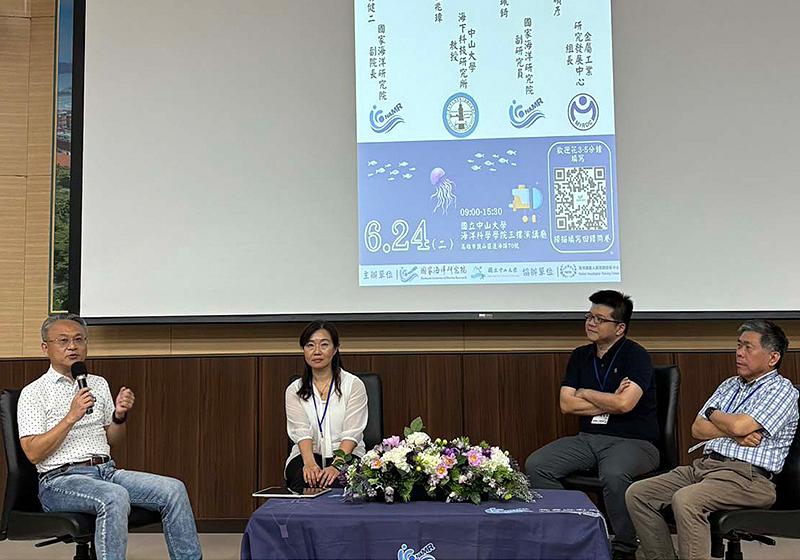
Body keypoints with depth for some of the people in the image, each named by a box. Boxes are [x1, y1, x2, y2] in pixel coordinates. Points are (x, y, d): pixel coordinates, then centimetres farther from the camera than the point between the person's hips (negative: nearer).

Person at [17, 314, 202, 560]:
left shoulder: (99, 384, 18)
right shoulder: (33, 393, 1)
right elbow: (33, 453, -10)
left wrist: (119, 416, 1)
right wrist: (71, 417, -17)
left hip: (106, 470, 6)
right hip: (60, 479, -6)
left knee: (173, 489, -16)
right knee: (114, 497, -37)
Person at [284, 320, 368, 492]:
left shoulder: (354, 385, 0)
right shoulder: (294, 390, 7)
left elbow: (351, 433, -10)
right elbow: (301, 432, -8)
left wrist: (337, 465, -27)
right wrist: (310, 463, -28)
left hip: (346, 456, -1)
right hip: (308, 455, 1)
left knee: (338, 482, -35)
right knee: (305, 480, -34)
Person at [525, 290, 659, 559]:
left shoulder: (636, 355, -6)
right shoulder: (580, 356, 12)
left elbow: (624, 404, -20)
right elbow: (566, 404, 3)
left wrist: (585, 393, -4)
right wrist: (610, 402, -6)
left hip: (633, 440, -6)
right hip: (588, 438, 6)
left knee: (613, 474, -38)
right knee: (536, 465, -15)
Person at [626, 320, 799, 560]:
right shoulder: (729, 385, 22)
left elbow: (739, 426, -16)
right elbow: (697, 428, 12)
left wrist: (713, 413, 5)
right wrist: (733, 433, -6)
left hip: (747, 476, -8)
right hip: (704, 465, 8)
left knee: (685, 500, -35)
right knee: (637, 494, -8)